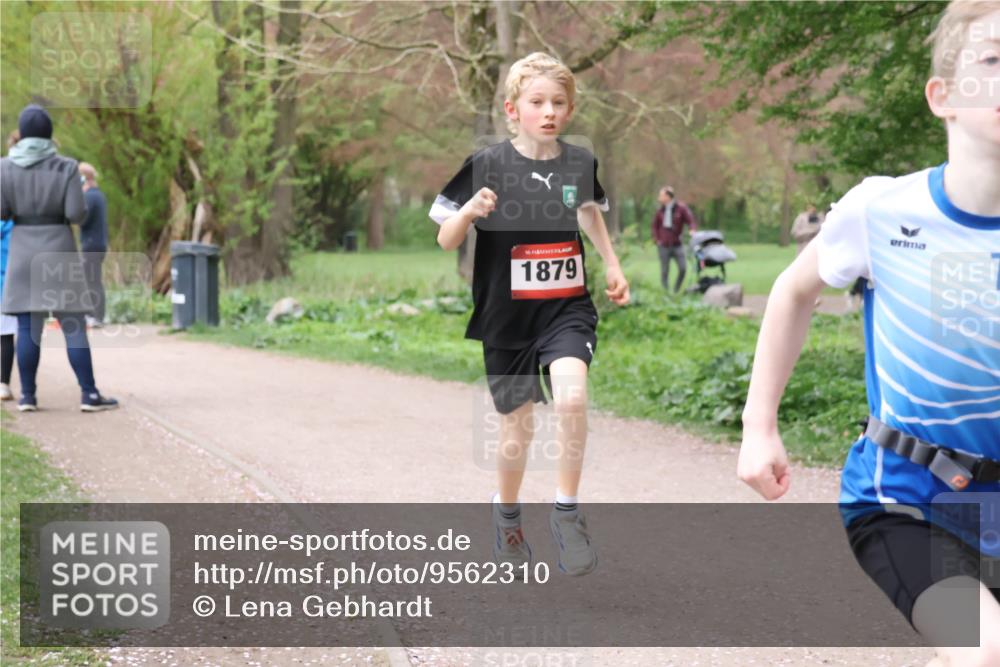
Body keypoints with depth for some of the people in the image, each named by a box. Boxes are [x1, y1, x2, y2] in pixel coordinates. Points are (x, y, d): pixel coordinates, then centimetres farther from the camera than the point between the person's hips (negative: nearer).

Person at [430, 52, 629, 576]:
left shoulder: (580, 163, -1)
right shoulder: (487, 165, -10)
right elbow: (445, 240, -6)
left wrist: (612, 265, 15)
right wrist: (470, 210, -25)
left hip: (567, 307, 1)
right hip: (507, 316, -1)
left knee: (572, 397, -26)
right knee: (517, 431, 9)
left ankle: (567, 511, -8)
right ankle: (506, 513, 39)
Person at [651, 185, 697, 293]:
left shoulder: (681, 208, -2)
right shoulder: (661, 210, 6)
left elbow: (691, 220, -5)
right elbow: (655, 225, 15)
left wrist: (692, 230, -25)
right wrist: (656, 239, 2)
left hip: (677, 245, -1)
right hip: (663, 246, 1)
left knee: (683, 268, -8)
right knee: (664, 272, 2)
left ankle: (676, 291, 7)